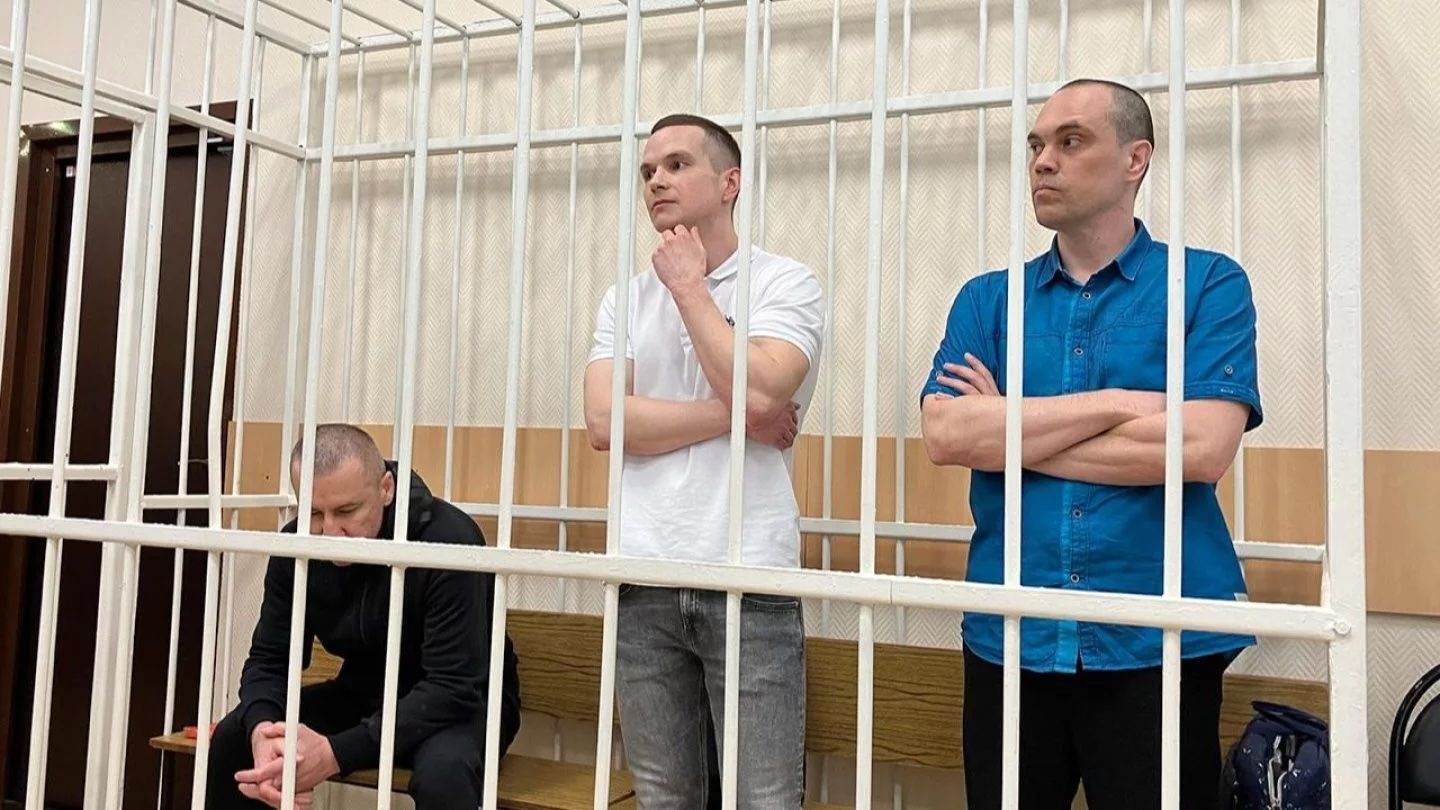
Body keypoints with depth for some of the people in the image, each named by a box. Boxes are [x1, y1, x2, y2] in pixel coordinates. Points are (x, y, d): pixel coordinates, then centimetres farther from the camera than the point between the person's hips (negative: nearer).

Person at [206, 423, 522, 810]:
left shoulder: (447, 540, -29)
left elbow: (454, 688, -32)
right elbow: (269, 658, -6)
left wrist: (335, 753, -41)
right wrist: (262, 729, -30)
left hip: (462, 704, -5)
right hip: (365, 694, 6)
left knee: (443, 772, -37)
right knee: (233, 737, -11)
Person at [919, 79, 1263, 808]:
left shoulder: (1209, 284, 0)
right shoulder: (986, 299, 7)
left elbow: (1204, 446, -15)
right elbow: (943, 435, -8)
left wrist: (1007, 434, -9)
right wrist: (1116, 403, -13)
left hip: (1157, 643, -2)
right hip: (1009, 637, 3)